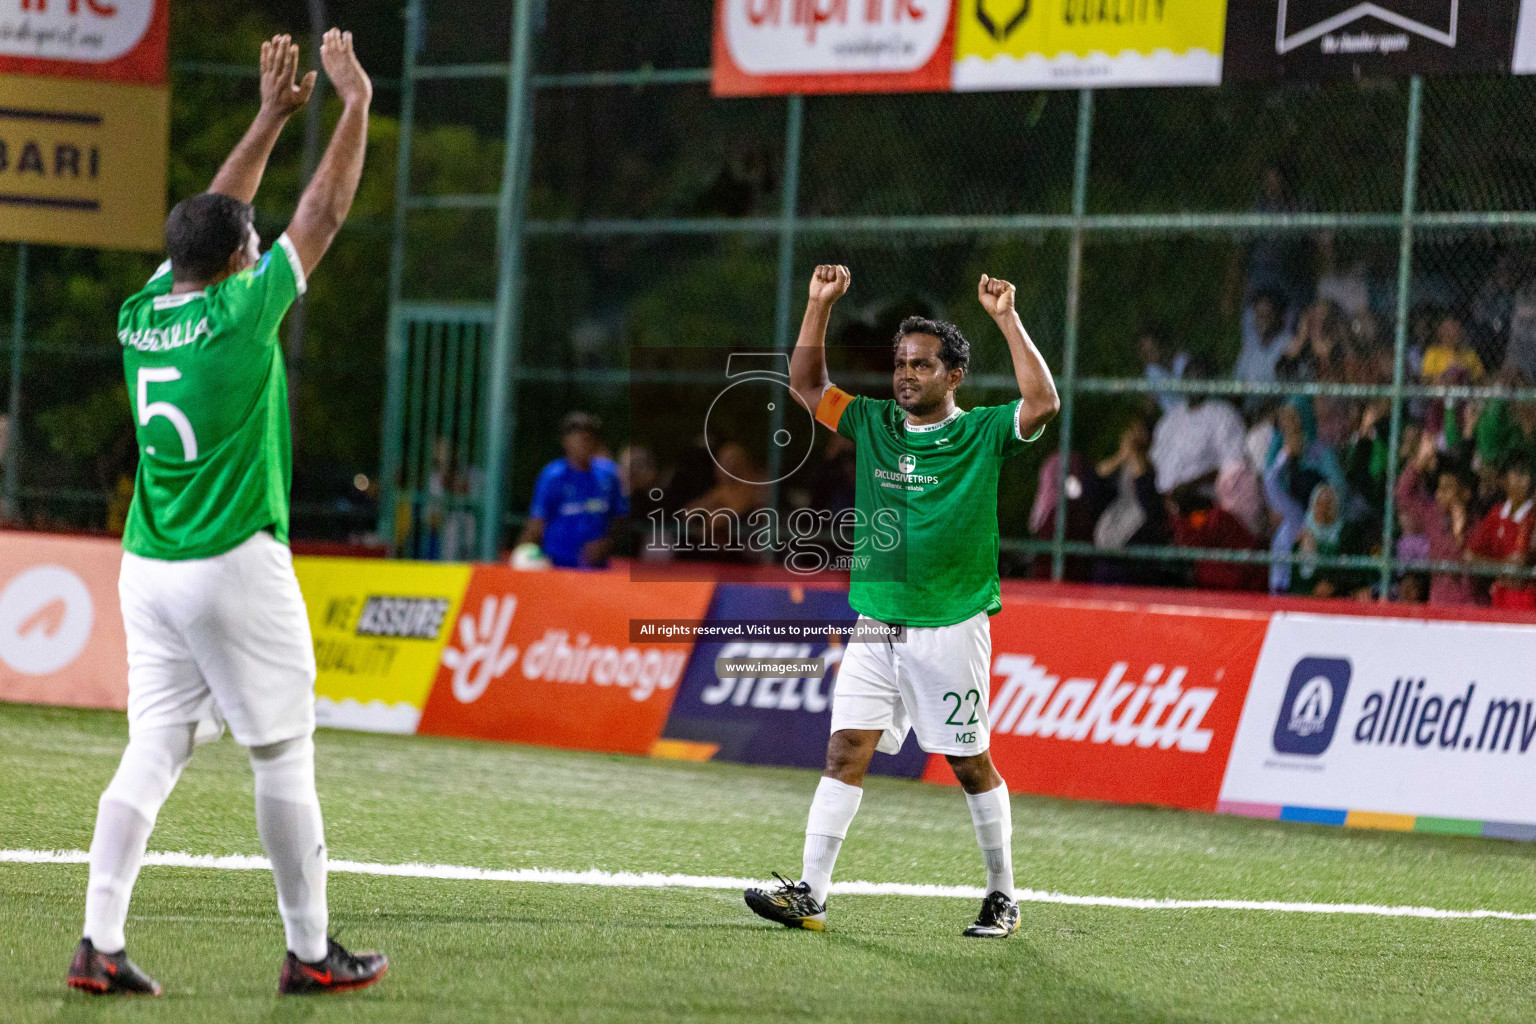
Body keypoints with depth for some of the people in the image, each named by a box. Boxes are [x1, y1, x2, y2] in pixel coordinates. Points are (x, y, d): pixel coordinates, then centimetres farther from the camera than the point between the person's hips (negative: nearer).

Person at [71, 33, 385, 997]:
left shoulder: (142, 317, 5)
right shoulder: (241, 313, -12)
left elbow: (210, 223, 20)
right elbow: (323, 215, -4)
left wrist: (272, 117, 25)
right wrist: (356, 104, 7)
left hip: (147, 571, 7)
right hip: (236, 568, -7)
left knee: (152, 754, 6)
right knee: (284, 755, 2)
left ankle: (99, 943, -3)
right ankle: (310, 952, 7)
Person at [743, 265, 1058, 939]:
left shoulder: (981, 434, -4)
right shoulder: (873, 424, 10)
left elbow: (1042, 404, -21)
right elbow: (805, 386, 15)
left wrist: (1006, 319, -22)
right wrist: (820, 304, 5)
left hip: (951, 626, -4)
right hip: (876, 623, 4)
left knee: (970, 763, 3)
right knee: (846, 751, -4)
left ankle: (1003, 897, 15)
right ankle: (809, 895, -7)